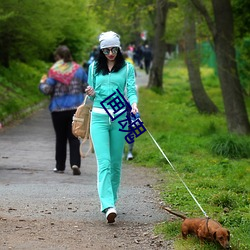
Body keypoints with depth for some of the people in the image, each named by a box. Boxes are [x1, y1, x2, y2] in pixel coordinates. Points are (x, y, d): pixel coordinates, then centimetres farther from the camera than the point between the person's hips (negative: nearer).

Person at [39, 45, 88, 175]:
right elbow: (87, 87, 6)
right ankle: (75, 163, -14)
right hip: (76, 108, 2)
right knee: (74, 137, 3)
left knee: (60, 138, 10)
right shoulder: (78, 69, 2)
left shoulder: (54, 71, -9)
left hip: (58, 109, -2)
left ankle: (60, 166, 15)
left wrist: (42, 83, 9)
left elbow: (47, 90, -11)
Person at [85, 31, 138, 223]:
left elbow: (131, 90, -3)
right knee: (104, 162, -13)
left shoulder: (127, 68, 7)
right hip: (99, 117, 0)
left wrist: (134, 104, -24)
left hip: (119, 118, 0)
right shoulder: (94, 68, 11)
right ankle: (108, 206, -23)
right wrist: (91, 94, -6)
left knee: (116, 162, 6)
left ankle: (111, 199, 22)